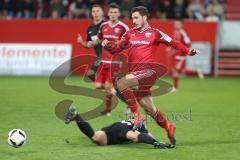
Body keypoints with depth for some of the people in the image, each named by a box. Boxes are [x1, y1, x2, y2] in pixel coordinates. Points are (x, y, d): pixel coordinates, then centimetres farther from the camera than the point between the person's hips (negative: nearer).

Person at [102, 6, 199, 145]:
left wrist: (188, 51, -11)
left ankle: (136, 114, -19)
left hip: (149, 70, -6)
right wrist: (108, 45, -6)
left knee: (121, 83, -27)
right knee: (148, 107, 11)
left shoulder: (154, 33, 1)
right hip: (135, 72, 6)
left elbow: (172, 43, 1)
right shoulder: (130, 34, 15)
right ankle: (168, 127, 29)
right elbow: (117, 48, 15)